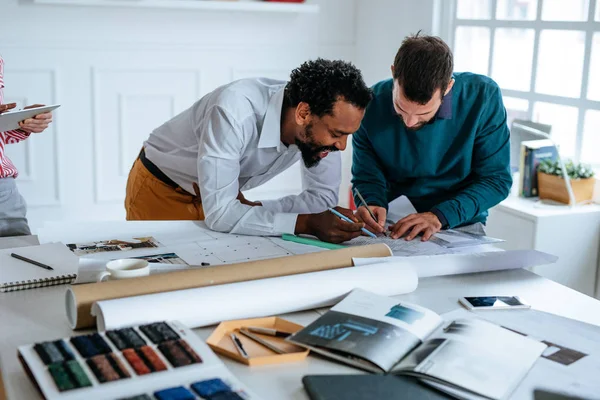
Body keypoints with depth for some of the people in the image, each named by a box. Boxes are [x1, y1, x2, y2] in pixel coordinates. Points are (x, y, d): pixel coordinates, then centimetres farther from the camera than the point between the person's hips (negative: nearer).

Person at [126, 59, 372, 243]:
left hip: (223, 196, 5)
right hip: (161, 190, -4)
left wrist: (257, 211, -22)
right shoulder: (236, 111, -39)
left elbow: (323, 196, -11)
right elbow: (220, 213, -39)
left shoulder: (324, 120, -21)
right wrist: (307, 224, -42)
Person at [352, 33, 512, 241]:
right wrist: (373, 204, -23)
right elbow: (367, 178, -2)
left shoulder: (483, 97, -16)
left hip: (460, 226, 0)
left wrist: (441, 215, -22)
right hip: (391, 228, 1)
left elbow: (496, 179, -10)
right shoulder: (370, 105, -13)